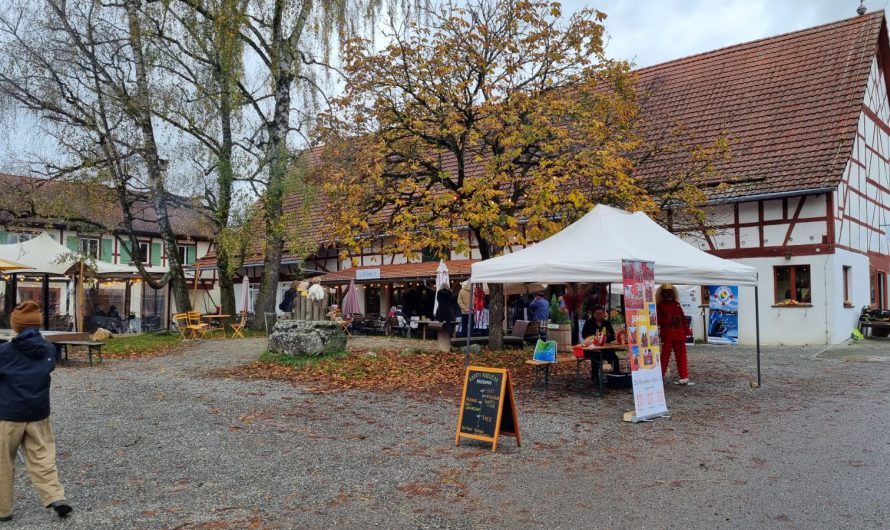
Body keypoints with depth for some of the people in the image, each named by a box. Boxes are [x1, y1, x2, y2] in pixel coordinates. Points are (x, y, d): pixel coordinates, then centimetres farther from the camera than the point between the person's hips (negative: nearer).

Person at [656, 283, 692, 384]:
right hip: (667, 334, -4)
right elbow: (659, 320, -6)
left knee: (681, 355, 5)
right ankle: (660, 376, 1)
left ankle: (684, 376, 8)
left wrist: (687, 331, 8)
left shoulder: (676, 304, 14)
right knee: (665, 355, -4)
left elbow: (683, 318, 14)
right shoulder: (660, 305, 1)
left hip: (679, 334, 4)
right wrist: (670, 320, -19)